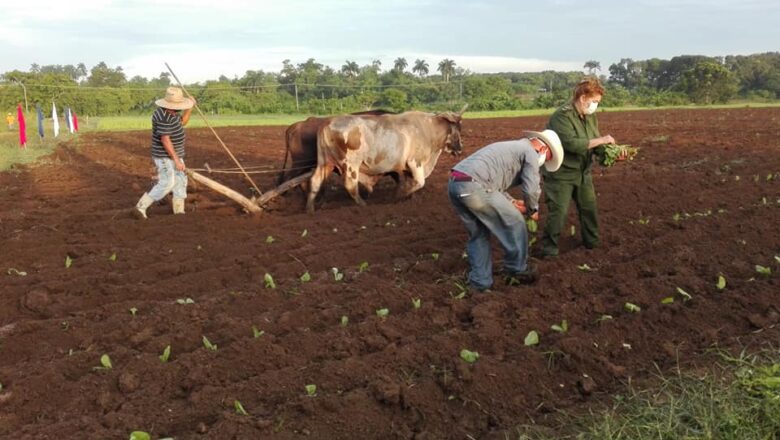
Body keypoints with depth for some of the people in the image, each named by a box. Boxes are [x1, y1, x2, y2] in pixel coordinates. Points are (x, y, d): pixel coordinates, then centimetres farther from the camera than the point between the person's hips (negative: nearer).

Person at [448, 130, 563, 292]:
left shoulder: (512, 147, 34)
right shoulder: (530, 152, 7)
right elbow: (531, 189, 0)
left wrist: (512, 202, 30)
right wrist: (533, 211, 19)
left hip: (454, 184, 9)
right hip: (474, 187, -9)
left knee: (478, 234, 22)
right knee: (514, 223, 10)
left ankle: (480, 282, 23)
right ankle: (517, 271, 24)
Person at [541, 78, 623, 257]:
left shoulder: (591, 116, 4)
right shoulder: (562, 116, -22)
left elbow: (595, 146, 6)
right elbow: (571, 143, -32)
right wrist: (600, 140, -26)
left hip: (583, 172, 8)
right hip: (561, 173, -8)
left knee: (589, 207, 16)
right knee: (558, 211, -7)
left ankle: (592, 241, 34)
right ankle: (549, 248, 6)